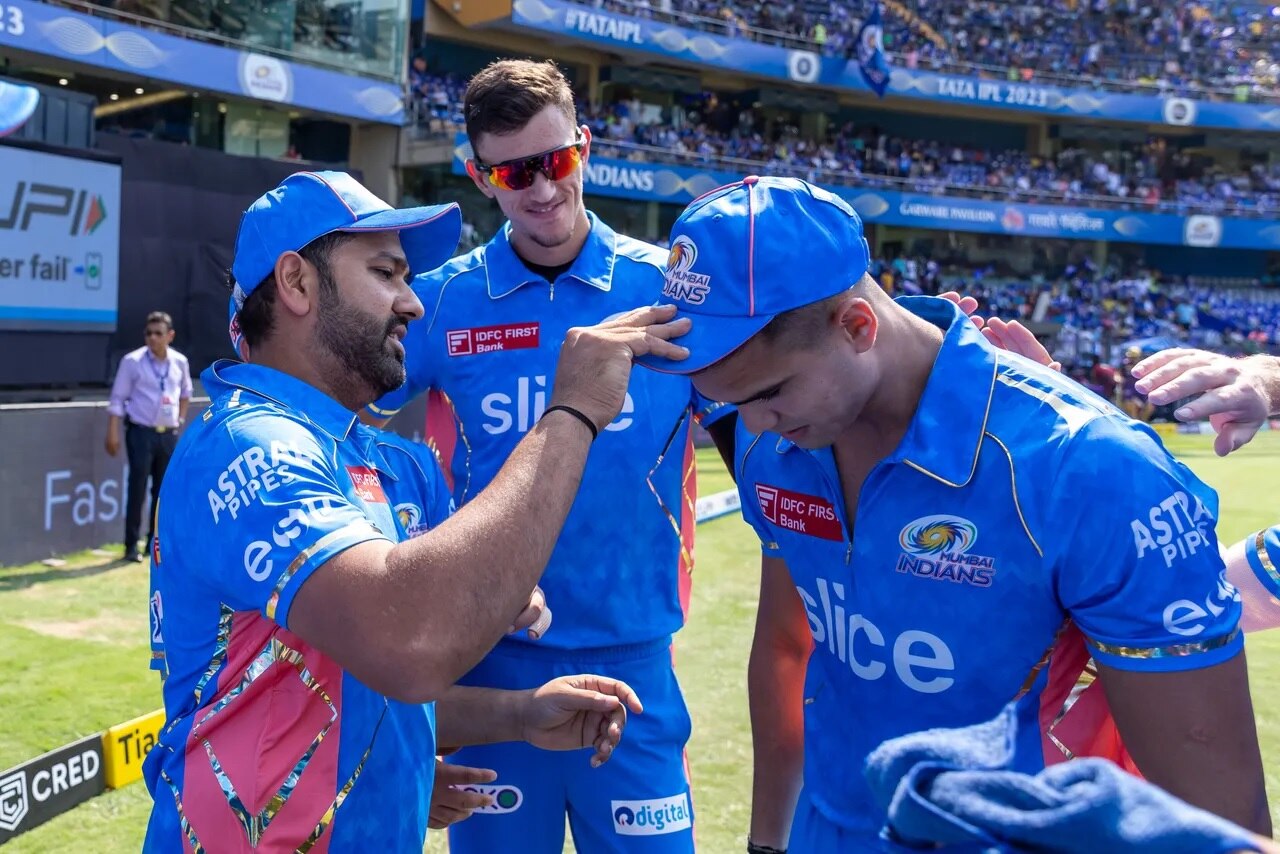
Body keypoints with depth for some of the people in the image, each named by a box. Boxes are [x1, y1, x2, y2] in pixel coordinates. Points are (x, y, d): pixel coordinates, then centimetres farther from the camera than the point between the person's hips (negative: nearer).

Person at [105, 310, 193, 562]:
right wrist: (113, 433, -12)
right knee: (137, 489, -5)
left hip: (169, 435, 4)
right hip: (141, 433, -4)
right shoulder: (132, 361, -7)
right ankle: (131, 545, 3)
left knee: (164, 491, 10)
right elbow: (117, 398, -6)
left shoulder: (180, 362, 5)